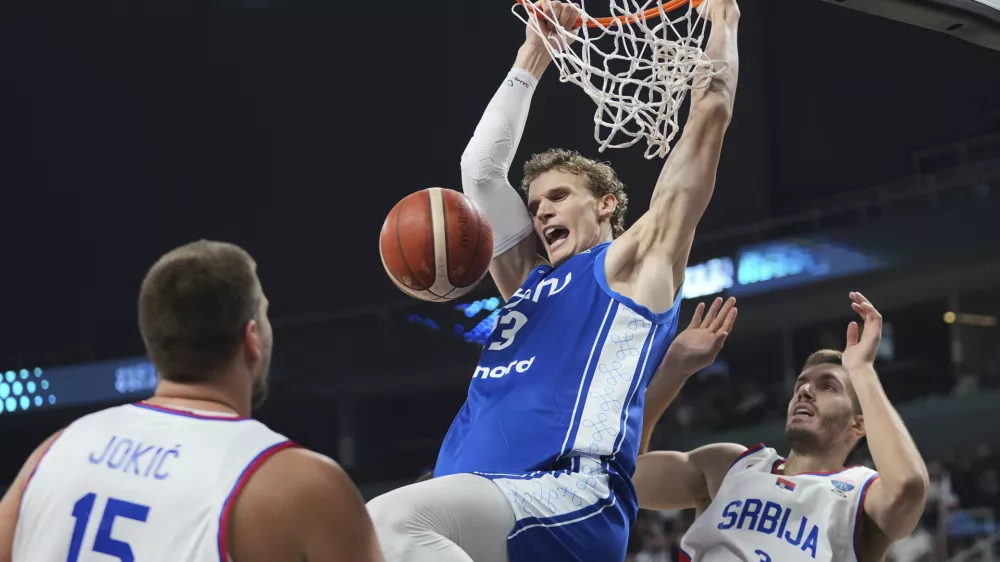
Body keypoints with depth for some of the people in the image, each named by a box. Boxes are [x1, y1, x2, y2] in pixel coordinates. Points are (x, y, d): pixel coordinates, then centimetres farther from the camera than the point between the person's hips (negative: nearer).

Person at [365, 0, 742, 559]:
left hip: (570, 501, -8)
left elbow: (710, 114, 14)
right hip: (487, 503, 8)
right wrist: (533, 55, 37)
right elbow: (481, 168, 34)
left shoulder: (636, 263, 14)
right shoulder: (528, 279, 32)